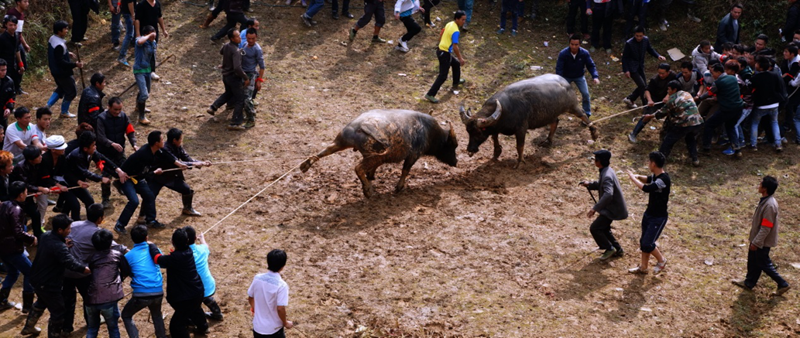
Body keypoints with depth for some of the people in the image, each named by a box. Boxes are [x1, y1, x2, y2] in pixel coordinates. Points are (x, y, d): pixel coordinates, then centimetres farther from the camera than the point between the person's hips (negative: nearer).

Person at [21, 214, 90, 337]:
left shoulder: (46, 235, -5)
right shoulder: (59, 246, -34)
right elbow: (70, 262, -44)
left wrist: (65, 242, 0)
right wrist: (85, 269, -47)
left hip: (37, 278, 10)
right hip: (48, 284, -10)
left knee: (41, 302, 36)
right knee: (58, 312, 7)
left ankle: (28, 327, 53)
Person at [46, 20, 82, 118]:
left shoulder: (52, 39, 1)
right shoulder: (59, 45, -30)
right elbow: (60, 62, -29)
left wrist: (67, 53, 11)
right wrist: (75, 64, -28)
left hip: (55, 71, 10)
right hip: (63, 73, -10)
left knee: (61, 89, 27)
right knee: (71, 91, 9)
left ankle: (47, 106, 21)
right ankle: (64, 112, 23)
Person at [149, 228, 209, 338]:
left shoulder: (176, 257, -30)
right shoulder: (188, 251, -4)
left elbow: (158, 258, -26)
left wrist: (151, 246, -9)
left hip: (188, 297, -10)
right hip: (197, 291, 10)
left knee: (176, 325, -6)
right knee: (194, 309, 40)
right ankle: (203, 327, 66)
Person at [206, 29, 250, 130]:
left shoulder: (226, 46, -2)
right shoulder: (236, 51, -28)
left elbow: (221, 52, 24)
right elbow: (237, 68, -36)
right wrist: (246, 78, -25)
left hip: (225, 75, 8)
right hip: (234, 77, -8)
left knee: (228, 93, 32)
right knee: (240, 100, 4)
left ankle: (212, 108, 24)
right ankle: (235, 123, 3)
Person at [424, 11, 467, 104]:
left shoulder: (449, 24, 5)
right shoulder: (456, 31, -23)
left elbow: (441, 37, 17)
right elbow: (455, 47, -24)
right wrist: (460, 58, -14)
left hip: (441, 50, 10)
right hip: (445, 54, -10)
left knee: (456, 64, 30)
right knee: (443, 76, -5)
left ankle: (456, 82, 51)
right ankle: (430, 95, -6)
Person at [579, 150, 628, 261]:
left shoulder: (607, 176, -28)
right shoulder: (606, 171, 4)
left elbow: (608, 194, -40)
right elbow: (601, 185, 20)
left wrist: (595, 208, -42)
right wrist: (589, 184, 2)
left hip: (612, 208, -10)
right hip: (612, 206, 10)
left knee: (595, 228, -7)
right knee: (603, 228, 21)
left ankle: (609, 248, 4)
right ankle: (617, 250, 28)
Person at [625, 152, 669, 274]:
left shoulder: (664, 179, -28)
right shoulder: (655, 176, 2)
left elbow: (646, 188, -38)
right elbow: (648, 180, 26)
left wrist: (633, 178, -23)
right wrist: (638, 177, 3)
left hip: (659, 217, -9)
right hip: (649, 213, 9)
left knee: (647, 244, -8)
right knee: (643, 241, 15)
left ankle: (661, 260, 18)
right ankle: (643, 267, 28)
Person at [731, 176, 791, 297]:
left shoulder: (769, 205, -30)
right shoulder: (766, 201, 0)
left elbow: (766, 228, -27)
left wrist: (756, 242, -22)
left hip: (763, 241, -9)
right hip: (757, 238, 9)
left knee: (764, 264, 5)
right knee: (753, 260, 20)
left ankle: (782, 284, 15)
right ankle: (749, 283, 35)